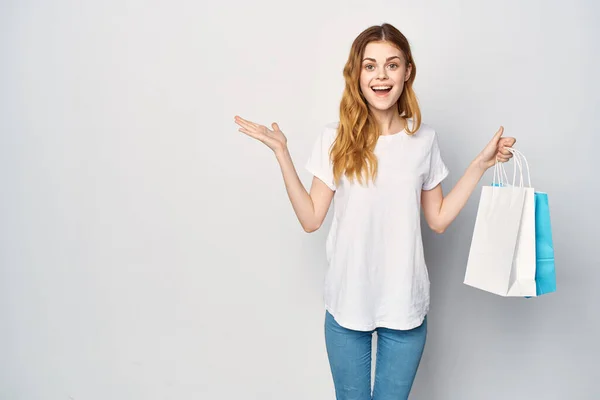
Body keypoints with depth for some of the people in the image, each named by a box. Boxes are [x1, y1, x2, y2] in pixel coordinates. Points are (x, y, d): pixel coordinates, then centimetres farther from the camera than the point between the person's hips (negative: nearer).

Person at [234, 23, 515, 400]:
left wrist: (481, 163, -2)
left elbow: (439, 219, 3)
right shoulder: (335, 138, -6)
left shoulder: (424, 138, -2)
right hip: (347, 303, 0)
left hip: (405, 305, 1)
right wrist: (282, 153, -13)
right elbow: (311, 219, -7)